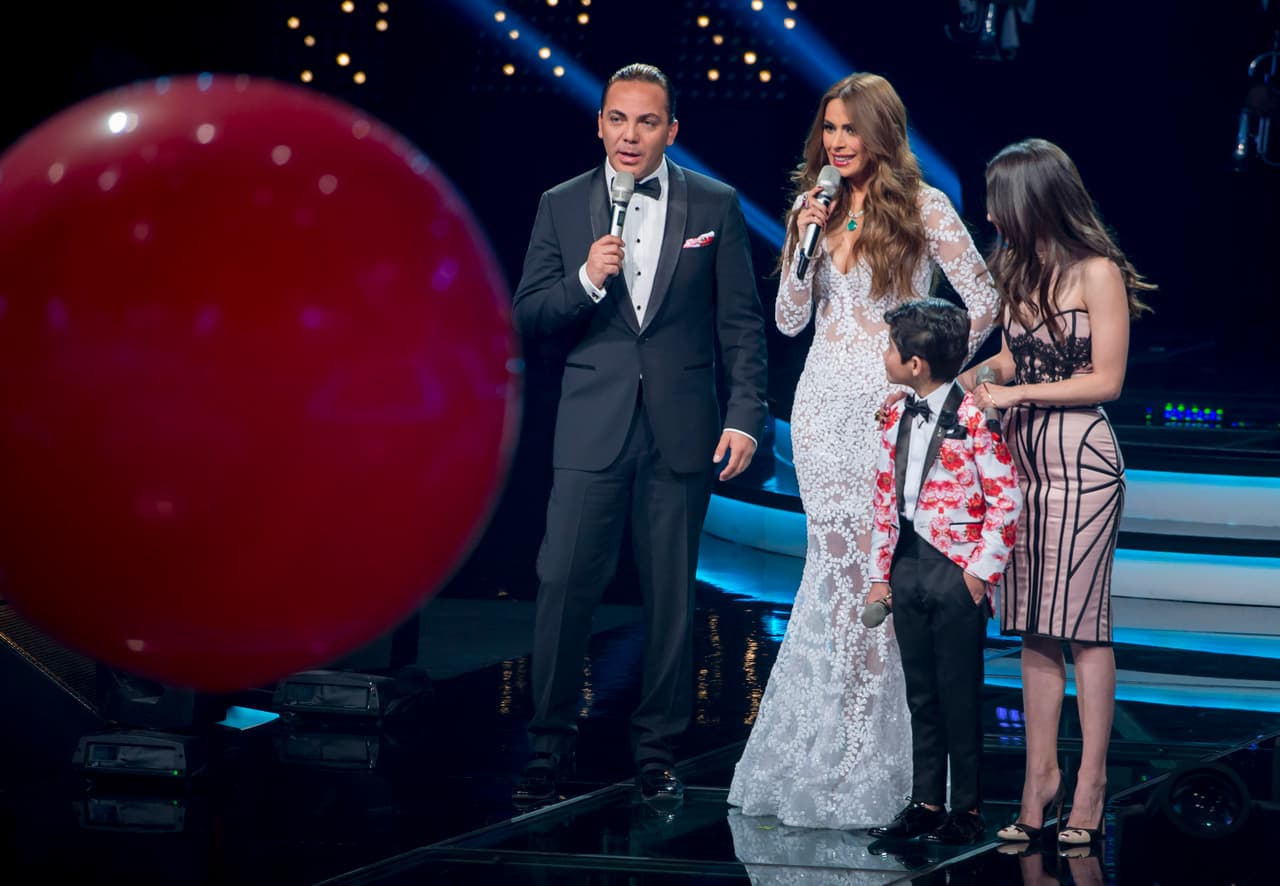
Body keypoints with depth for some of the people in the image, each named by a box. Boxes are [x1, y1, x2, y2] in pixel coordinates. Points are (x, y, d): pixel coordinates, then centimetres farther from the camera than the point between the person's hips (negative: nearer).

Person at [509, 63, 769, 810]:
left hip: (681, 431, 0)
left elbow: (742, 322, 3)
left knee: (672, 597, 4)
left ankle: (657, 753, 14)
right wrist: (586, 281, -15)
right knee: (564, 584, -6)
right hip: (593, 429, 0)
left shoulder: (715, 206, 3)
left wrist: (745, 416, -5)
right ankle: (550, 748, 3)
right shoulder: (562, 207, 6)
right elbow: (529, 315, 4)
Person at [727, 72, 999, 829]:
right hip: (825, 404, 4)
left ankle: (868, 756, 1)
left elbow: (984, 303, -3)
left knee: (879, 566, -7)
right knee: (840, 563, 3)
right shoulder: (815, 207, 11)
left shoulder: (924, 207, -3)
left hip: (890, 406, -4)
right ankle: (843, 749, 11)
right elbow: (790, 320, 8)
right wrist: (806, 243, -6)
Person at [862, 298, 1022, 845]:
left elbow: (1006, 499, -11)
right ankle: (926, 803, 18)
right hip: (908, 568, 7)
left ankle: (967, 809, 7)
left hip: (957, 570, -7)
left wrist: (981, 571, -12)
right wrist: (881, 572, 11)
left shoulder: (973, 418, -12)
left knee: (960, 694, -1)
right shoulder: (898, 417, 10)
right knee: (921, 692, 11)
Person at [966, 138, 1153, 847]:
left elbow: (1106, 379, -10)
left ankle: (1090, 785, 0)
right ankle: (1041, 773, 11)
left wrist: (1017, 392, -11)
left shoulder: (1097, 272, -10)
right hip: (1022, 455, 7)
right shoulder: (1018, 269, 13)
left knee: (1081, 623, -4)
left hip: (1081, 457, -7)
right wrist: (978, 372, 2)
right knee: (1033, 627, 6)